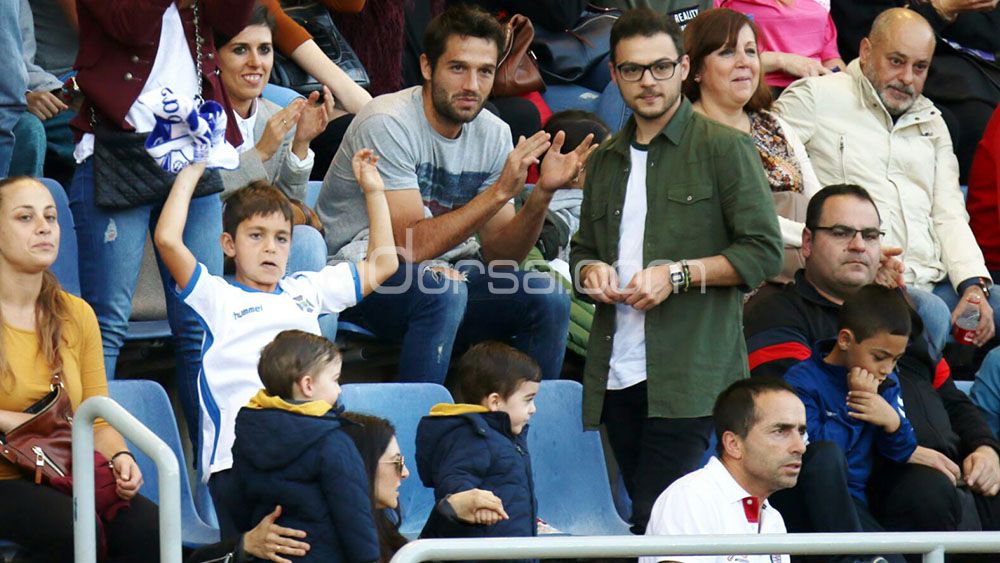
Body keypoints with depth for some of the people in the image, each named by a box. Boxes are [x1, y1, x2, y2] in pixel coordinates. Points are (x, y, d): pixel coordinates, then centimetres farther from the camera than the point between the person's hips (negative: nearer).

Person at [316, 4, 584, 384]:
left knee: (550, 299, -14)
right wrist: (500, 192, -28)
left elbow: (497, 256, 1)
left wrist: (542, 194, -15)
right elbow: (413, 246, -24)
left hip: (448, 270, 6)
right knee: (443, 291, -36)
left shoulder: (493, 135, 2)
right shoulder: (388, 124, -18)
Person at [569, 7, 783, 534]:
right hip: (618, 372, 6)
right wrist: (590, 271, 6)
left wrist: (677, 274, -13)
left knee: (659, 521, -16)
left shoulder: (725, 148, 1)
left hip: (688, 376, -6)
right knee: (644, 515, 6)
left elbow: (763, 251, -3)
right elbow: (582, 249, 31)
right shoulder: (606, 160, 21)